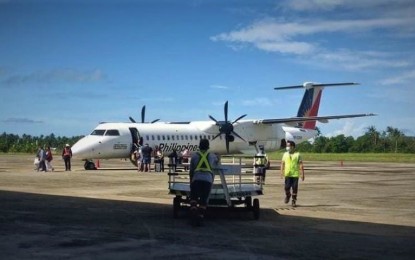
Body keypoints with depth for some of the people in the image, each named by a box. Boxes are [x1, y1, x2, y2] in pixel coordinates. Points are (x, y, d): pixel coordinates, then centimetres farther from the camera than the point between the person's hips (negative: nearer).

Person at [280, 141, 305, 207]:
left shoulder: (297, 154, -1)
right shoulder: (285, 154, 9)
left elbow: (301, 165, -2)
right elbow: (282, 163, 11)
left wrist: (302, 174, -7)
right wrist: (282, 172, -1)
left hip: (295, 174, -2)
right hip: (287, 174, 2)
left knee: (294, 188, 0)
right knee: (287, 187, -6)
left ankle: (294, 201, 14)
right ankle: (288, 195, 25)